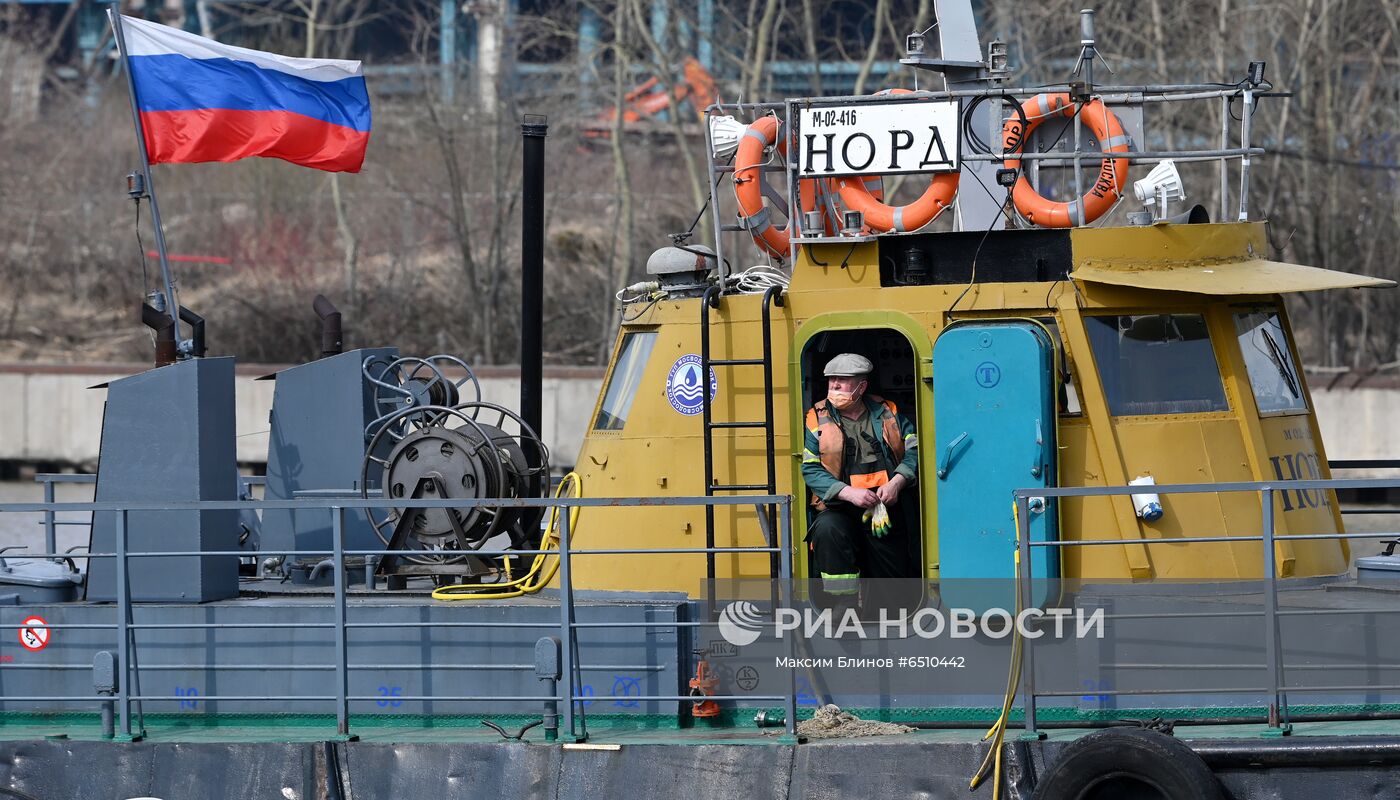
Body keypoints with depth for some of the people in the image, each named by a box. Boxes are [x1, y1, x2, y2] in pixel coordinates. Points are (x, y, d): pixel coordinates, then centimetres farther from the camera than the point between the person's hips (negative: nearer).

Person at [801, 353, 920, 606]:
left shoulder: (888, 413, 8)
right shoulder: (817, 420, 2)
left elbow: (913, 452, 4)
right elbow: (810, 470, -5)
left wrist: (896, 483, -15)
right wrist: (849, 493, -19)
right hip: (840, 508, -2)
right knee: (827, 530, -37)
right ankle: (844, 610, -29)